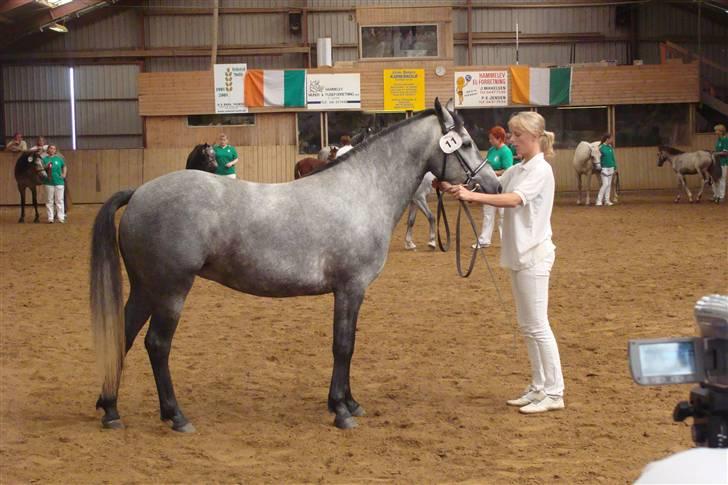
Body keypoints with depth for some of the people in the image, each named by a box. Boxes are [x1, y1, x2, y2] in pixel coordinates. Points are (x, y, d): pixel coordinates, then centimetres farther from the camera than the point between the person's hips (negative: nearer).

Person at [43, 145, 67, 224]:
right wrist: (46, 166, -20)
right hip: (49, 182, -1)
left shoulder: (59, 158, 6)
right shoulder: (45, 159, 2)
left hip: (59, 182, 1)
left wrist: (64, 174, 7)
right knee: (49, 201, 4)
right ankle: (50, 218, 10)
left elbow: (64, 166, 19)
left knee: (59, 200, 2)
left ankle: (61, 217, 6)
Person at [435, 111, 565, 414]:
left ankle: (554, 393, 0)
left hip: (534, 255, -9)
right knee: (527, 326, 13)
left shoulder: (541, 170, -14)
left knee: (538, 326, -6)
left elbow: (513, 199, -28)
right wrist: (454, 189, -6)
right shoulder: (516, 170, 13)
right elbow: (491, 190, 8)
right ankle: (539, 387, 21)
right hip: (519, 254, 9)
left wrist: (472, 195, -38)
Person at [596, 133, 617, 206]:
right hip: (604, 168, -6)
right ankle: (599, 200, -5)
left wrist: (615, 167, 11)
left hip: (611, 168, 6)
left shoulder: (610, 147, 7)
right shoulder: (601, 147, -10)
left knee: (609, 184, 7)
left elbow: (613, 158, 13)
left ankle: (607, 200, 12)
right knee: (605, 184, -12)